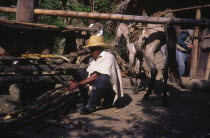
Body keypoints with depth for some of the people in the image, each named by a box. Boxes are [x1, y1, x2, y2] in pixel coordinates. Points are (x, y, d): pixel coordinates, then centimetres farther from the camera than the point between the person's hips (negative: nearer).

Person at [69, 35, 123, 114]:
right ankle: (85, 102, -7)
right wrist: (74, 83, -9)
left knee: (103, 78, -39)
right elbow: (88, 75, 8)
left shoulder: (108, 57, -13)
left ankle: (91, 106, -24)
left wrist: (78, 84, -23)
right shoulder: (94, 60, 14)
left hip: (110, 90, -8)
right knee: (81, 72, 0)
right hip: (97, 87, 8)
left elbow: (96, 75, -24)